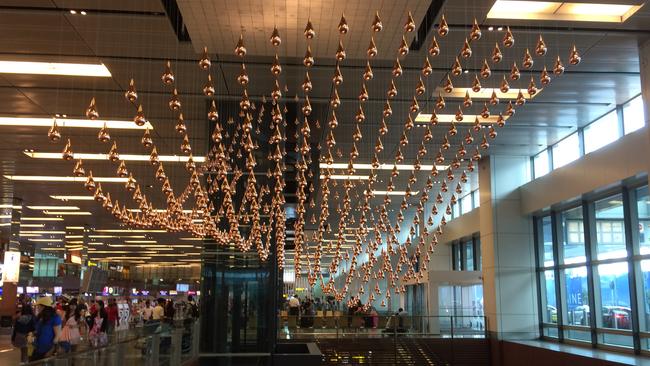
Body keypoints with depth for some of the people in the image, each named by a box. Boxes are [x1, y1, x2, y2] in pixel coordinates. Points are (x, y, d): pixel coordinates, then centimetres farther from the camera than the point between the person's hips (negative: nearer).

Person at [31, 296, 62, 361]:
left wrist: (51, 351, -18)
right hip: (37, 350, 7)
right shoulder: (39, 317, 6)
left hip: (47, 351, -7)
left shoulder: (55, 318, -14)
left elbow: (58, 336, -15)